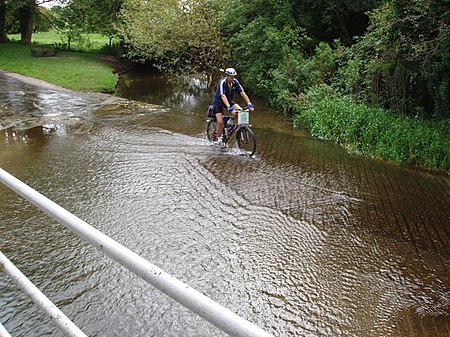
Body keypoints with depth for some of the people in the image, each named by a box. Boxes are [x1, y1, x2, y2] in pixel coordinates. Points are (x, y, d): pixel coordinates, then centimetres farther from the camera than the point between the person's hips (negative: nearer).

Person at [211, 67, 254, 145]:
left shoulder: (235, 82, -15)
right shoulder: (222, 82, -29)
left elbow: (242, 93, -19)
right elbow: (223, 96, -41)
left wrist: (249, 103, -31)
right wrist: (229, 108, -53)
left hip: (229, 100, 5)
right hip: (218, 102, -5)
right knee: (220, 122, -16)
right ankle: (219, 139, 4)